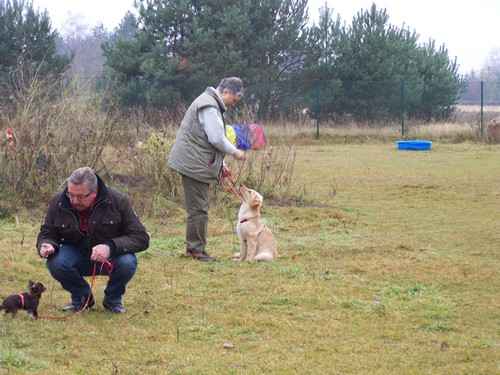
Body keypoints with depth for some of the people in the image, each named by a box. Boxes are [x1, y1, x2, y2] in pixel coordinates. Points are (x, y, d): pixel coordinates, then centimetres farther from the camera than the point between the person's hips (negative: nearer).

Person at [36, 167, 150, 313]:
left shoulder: (118, 201, -19)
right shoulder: (57, 202, -12)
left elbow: (141, 238, -18)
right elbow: (47, 234, 2)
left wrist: (111, 247, -35)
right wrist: (47, 246, -25)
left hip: (111, 257, -2)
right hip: (76, 255, 2)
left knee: (127, 263, -34)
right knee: (55, 262, -30)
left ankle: (113, 299, -1)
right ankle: (81, 297, 1)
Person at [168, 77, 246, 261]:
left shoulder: (210, 103, 20)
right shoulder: (209, 107, -16)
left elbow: (212, 138, 26)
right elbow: (217, 138, -19)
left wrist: (220, 164, 23)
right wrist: (234, 152, -4)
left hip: (193, 163, 11)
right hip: (194, 164, -11)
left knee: (200, 207, 13)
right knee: (198, 208, -7)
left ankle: (194, 248, 18)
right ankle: (196, 248, -2)